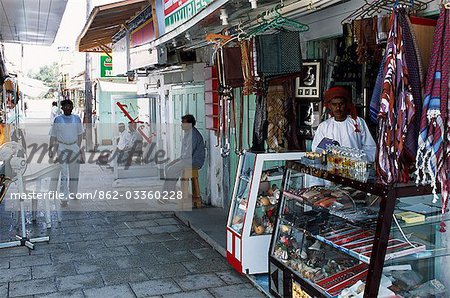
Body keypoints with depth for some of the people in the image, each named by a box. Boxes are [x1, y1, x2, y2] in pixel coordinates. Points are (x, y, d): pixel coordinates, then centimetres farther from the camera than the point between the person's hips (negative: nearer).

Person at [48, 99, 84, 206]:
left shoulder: (77, 119, 8)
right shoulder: (57, 119, 2)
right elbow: (53, 135, 5)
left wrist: (79, 148, 7)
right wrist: (50, 148, -1)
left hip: (74, 147, 2)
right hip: (62, 147, -2)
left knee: (75, 172, 8)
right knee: (64, 173, -7)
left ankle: (73, 193, 24)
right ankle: (64, 197, -8)